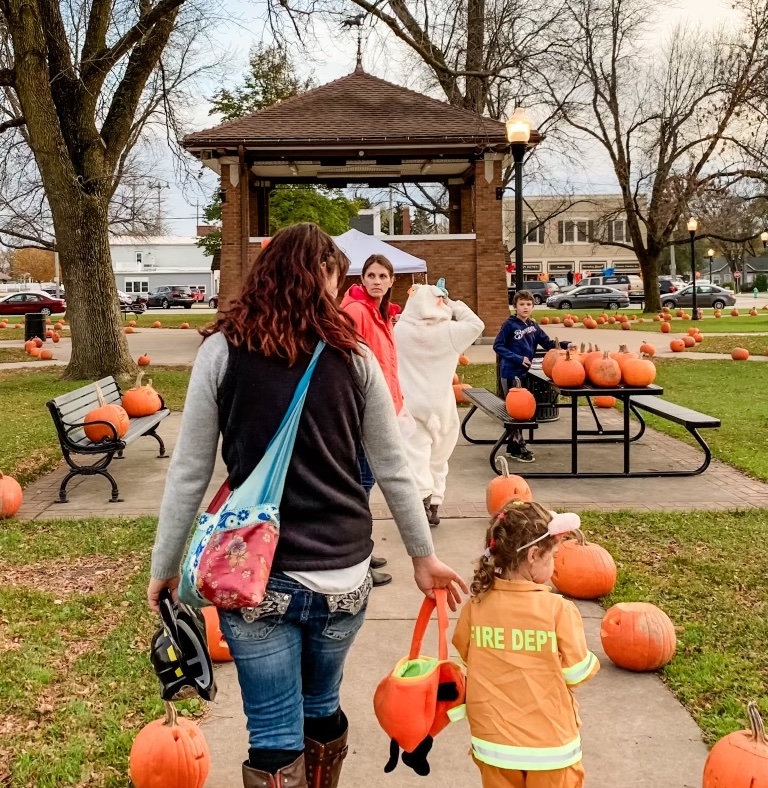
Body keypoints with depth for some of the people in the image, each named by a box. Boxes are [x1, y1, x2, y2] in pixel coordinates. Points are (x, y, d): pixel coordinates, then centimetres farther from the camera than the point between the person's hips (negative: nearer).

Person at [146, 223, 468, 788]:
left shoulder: (222, 350, -5)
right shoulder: (354, 356, -2)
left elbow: (189, 473, -3)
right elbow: (393, 470, 4)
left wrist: (165, 567, 8)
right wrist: (424, 555, 16)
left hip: (255, 577, -2)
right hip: (343, 574, 2)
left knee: (275, 741, 7)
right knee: (322, 710, 25)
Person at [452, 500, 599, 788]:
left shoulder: (476, 606, -10)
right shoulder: (558, 609, -19)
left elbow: (467, 663, 3)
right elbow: (577, 672, -10)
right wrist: (591, 663, 12)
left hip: (493, 740, 3)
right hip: (549, 742, -2)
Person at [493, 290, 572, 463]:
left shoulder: (533, 325, 8)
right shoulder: (509, 324, -10)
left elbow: (547, 343, 8)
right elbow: (498, 346, -13)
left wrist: (564, 345, -8)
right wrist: (518, 358, -19)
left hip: (523, 373, 7)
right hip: (510, 373, -7)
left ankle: (513, 445, 24)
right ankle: (517, 449, 4)